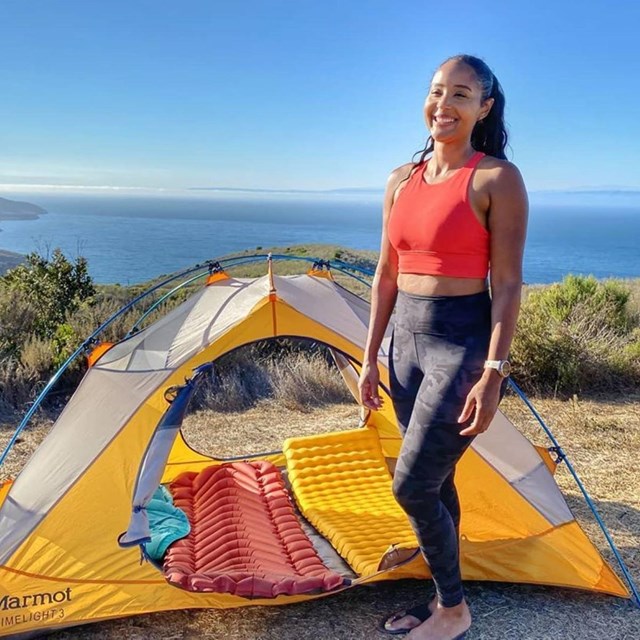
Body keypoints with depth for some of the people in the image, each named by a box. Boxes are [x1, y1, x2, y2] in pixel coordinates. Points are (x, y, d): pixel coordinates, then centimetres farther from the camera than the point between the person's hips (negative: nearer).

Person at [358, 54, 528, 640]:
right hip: (408, 339, 7)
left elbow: (507, 285, -12)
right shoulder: (402, 181, 9)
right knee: (434, 482, 16)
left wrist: (494, 373, -17)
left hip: (462, 343, -7)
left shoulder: (497, 180, -9)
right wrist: (370, 356, 12)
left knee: (412, 486, -6)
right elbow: (386, 276, 12)